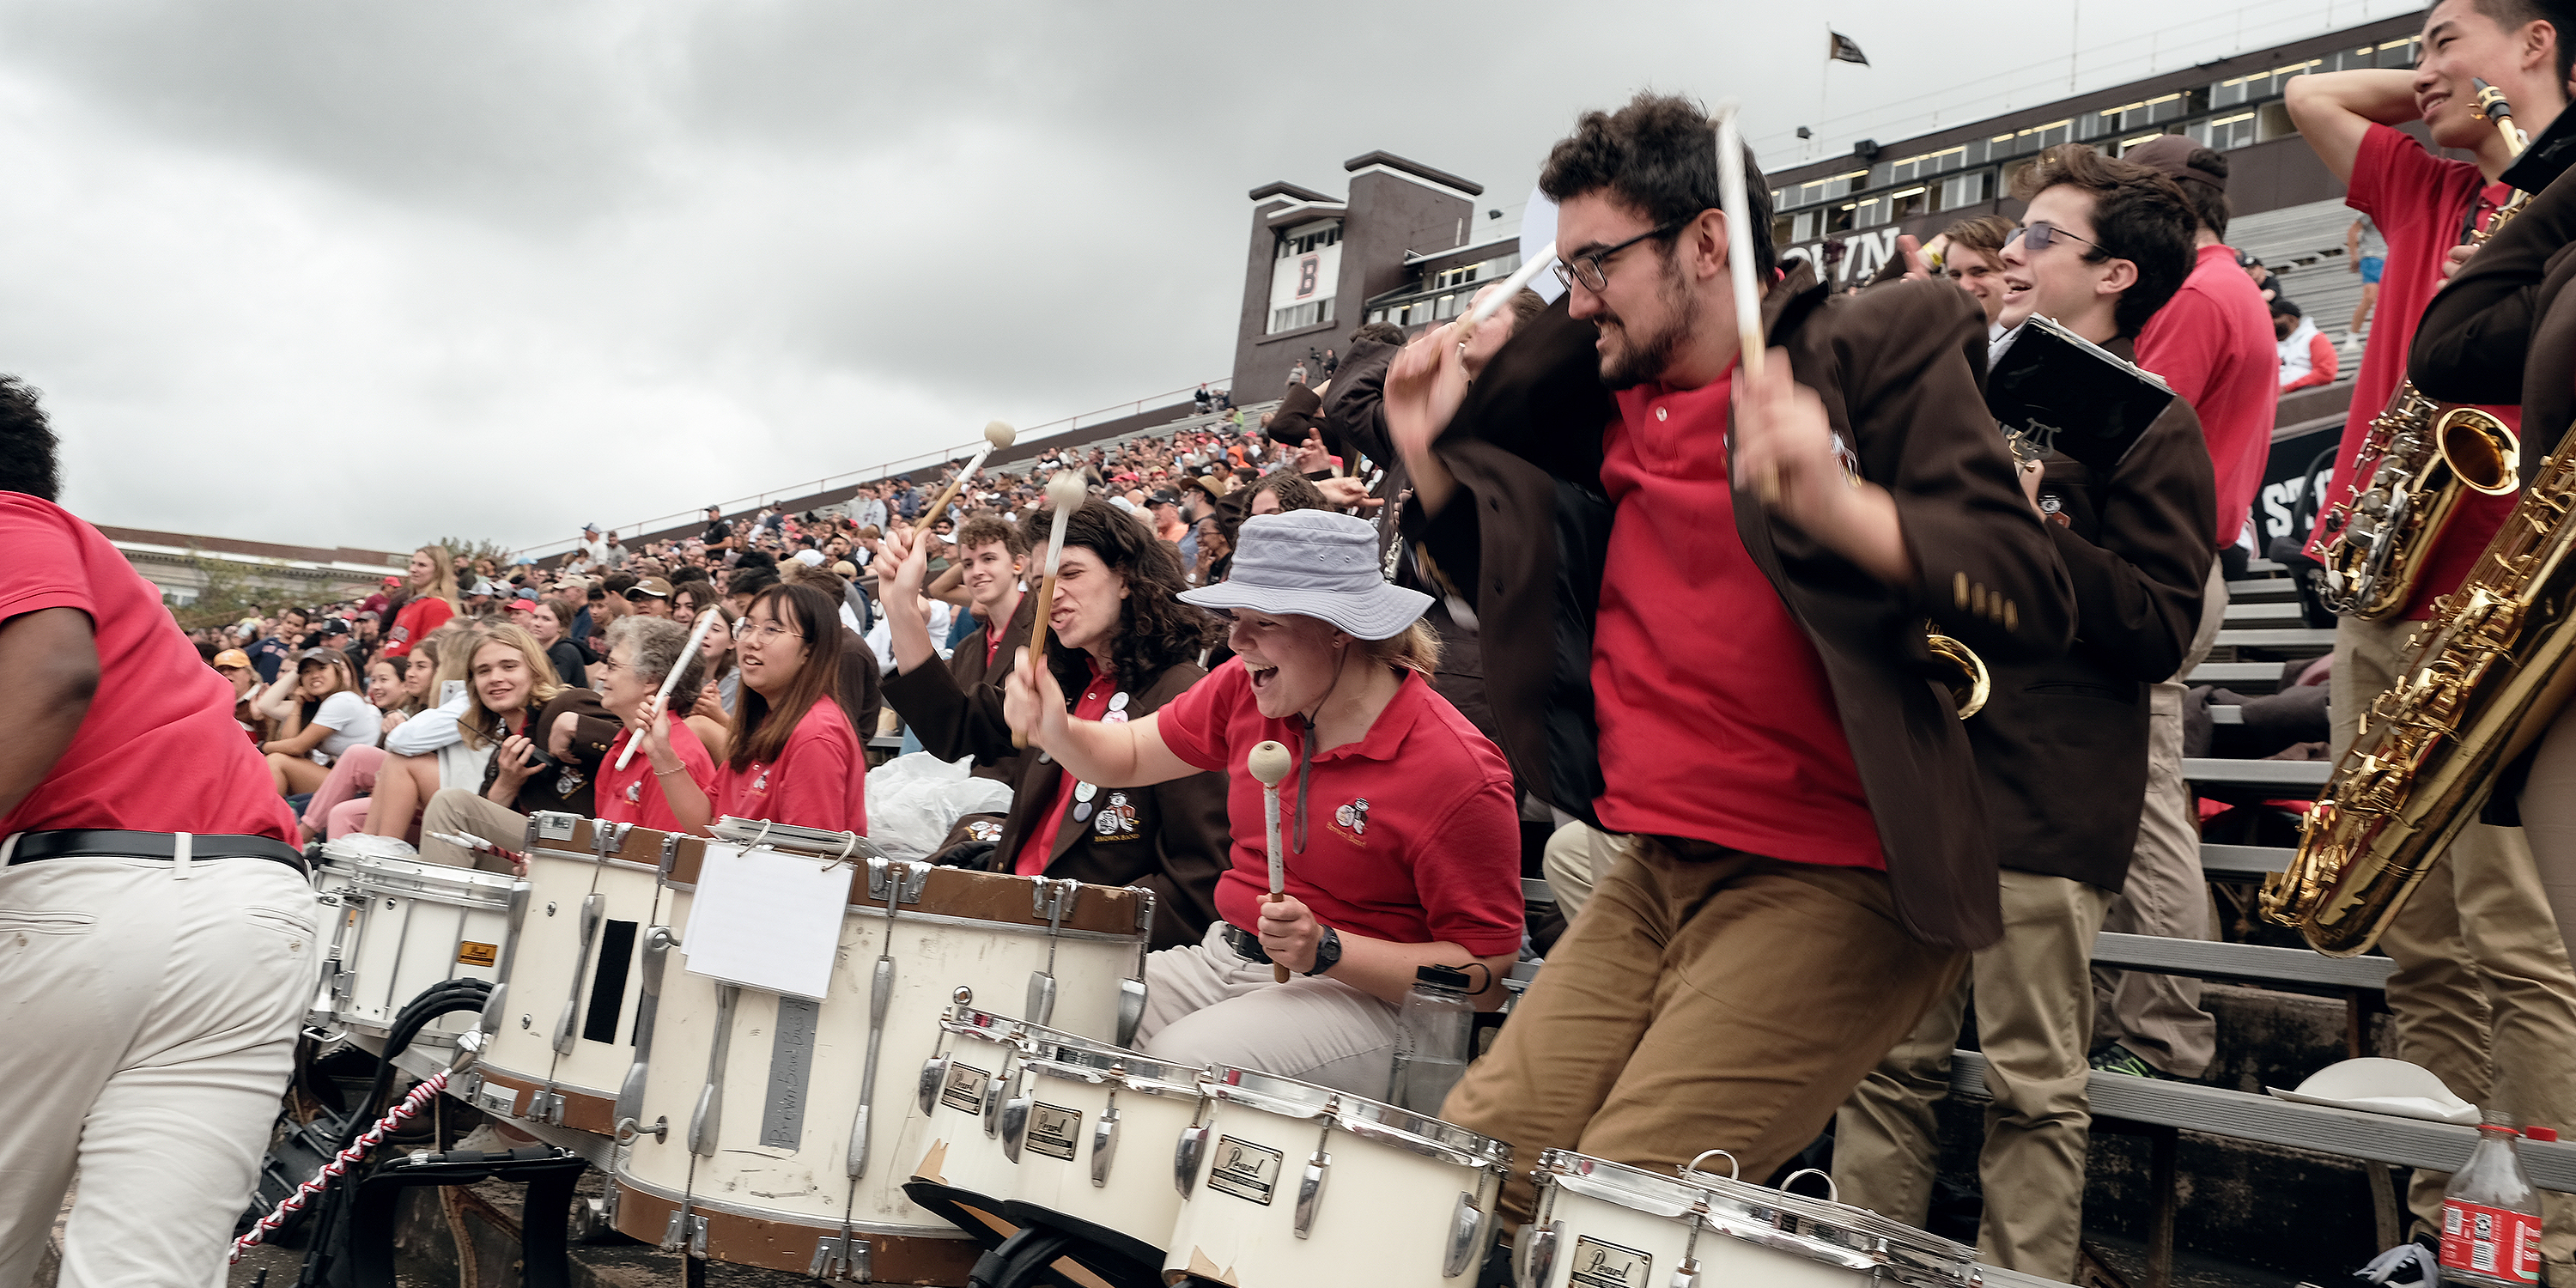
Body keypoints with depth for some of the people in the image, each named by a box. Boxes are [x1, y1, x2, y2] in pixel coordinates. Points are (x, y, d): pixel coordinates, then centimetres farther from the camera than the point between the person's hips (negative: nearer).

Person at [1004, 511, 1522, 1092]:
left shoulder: (1460, 774, -21)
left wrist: (1326, 950, -27)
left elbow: (1486, 971, -16)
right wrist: (1057, 730, -9)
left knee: (1180, 1065, -30)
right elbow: (1129, 756, 15)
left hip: (1360, 993, -6)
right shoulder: (1246, 686, 0)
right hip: (1221, 958, 7)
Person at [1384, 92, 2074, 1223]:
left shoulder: (1880, 351, -7)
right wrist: (1428, 457, 7)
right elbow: (1518, 588, 24)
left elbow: (2034, 605, -16)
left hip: (1836, 886, -7)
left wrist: (1837, 504, -33)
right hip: (1657, 874, 7)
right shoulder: (1618, 405, 12)